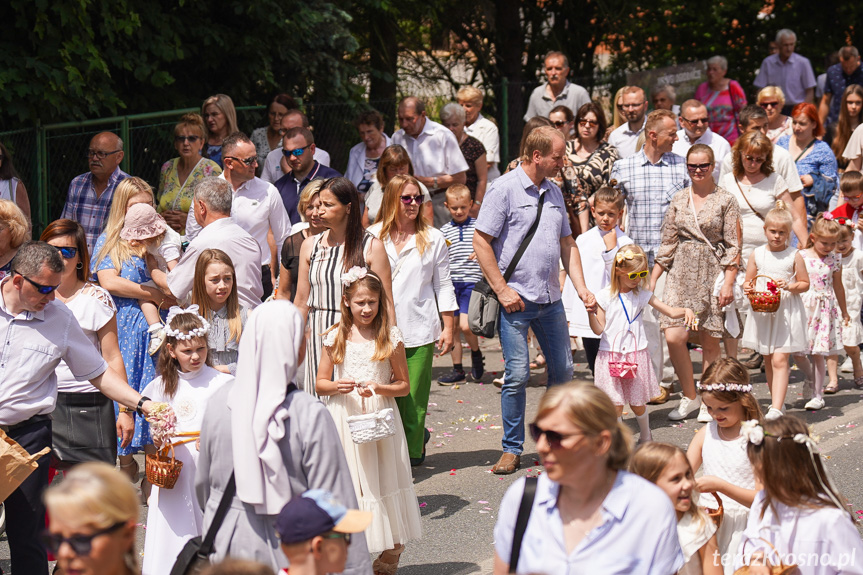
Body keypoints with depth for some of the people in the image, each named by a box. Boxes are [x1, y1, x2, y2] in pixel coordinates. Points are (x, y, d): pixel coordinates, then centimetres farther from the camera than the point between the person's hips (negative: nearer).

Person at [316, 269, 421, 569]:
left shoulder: (391, 337, -1)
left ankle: (390, 551, 17)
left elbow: (404, 385, 4)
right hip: (344, 417, 1)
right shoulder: (335, 337, 3)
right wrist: (336, 386, -13)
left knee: (382, 481, 3)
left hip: (379, 418, -1)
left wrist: (379, 388, -14)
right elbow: (320, 384, 8)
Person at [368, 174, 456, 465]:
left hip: (419, 329, -1)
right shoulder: (372, 237, 7)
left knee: (414, 398, -1)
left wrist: (448, 328, 4)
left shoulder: (433, 239, 6)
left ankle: (412, 450, 11)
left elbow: (443, 286, 9)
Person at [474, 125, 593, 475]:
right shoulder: (505, 188, -8)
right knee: (517, 376, -5)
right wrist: (502, 290, -14)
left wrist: (581, 288, 8)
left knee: (563, 370, 10)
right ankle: (512, 449, 6)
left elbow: (567, 243, 19)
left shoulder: (553, 192, 13)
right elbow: (481, 242, -11)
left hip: (551, 299, 7)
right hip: (516, 301, -6)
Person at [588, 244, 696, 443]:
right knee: (616, 404, -4)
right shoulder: (604, 296, -3)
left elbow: (670, 311, 2)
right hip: (611, 356, -2)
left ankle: (646, 438, 30)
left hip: (637, 355, 2)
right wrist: (591, 313, -21)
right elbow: (599, 329, -3)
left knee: (637, 403, 8)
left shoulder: (642, 295, 3)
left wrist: (686, 311, -18)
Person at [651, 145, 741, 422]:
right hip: (682, 274, 3)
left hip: (712, 274, -3)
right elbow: (668, 243, 12)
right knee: (673, 337, -10)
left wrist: (729, 282, -10)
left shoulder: (725, 201, -1)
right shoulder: (679, 199, 9)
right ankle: (689, 397, 8)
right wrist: (652, 278, 9)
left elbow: (733, 246, -3)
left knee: (710, 342, 1)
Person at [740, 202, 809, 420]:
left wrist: (788, 286, -17)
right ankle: (777, 400, 29)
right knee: (768, 361, 13)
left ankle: (776, 409, -20)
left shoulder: (794, 256, -3)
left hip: (786, 312, -4)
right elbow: (749, 280, 12)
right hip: (762, 311, 4)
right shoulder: (757, 255, 5)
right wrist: (748, 287, -11)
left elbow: (805, 284, 1)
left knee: (779, 361, -13)